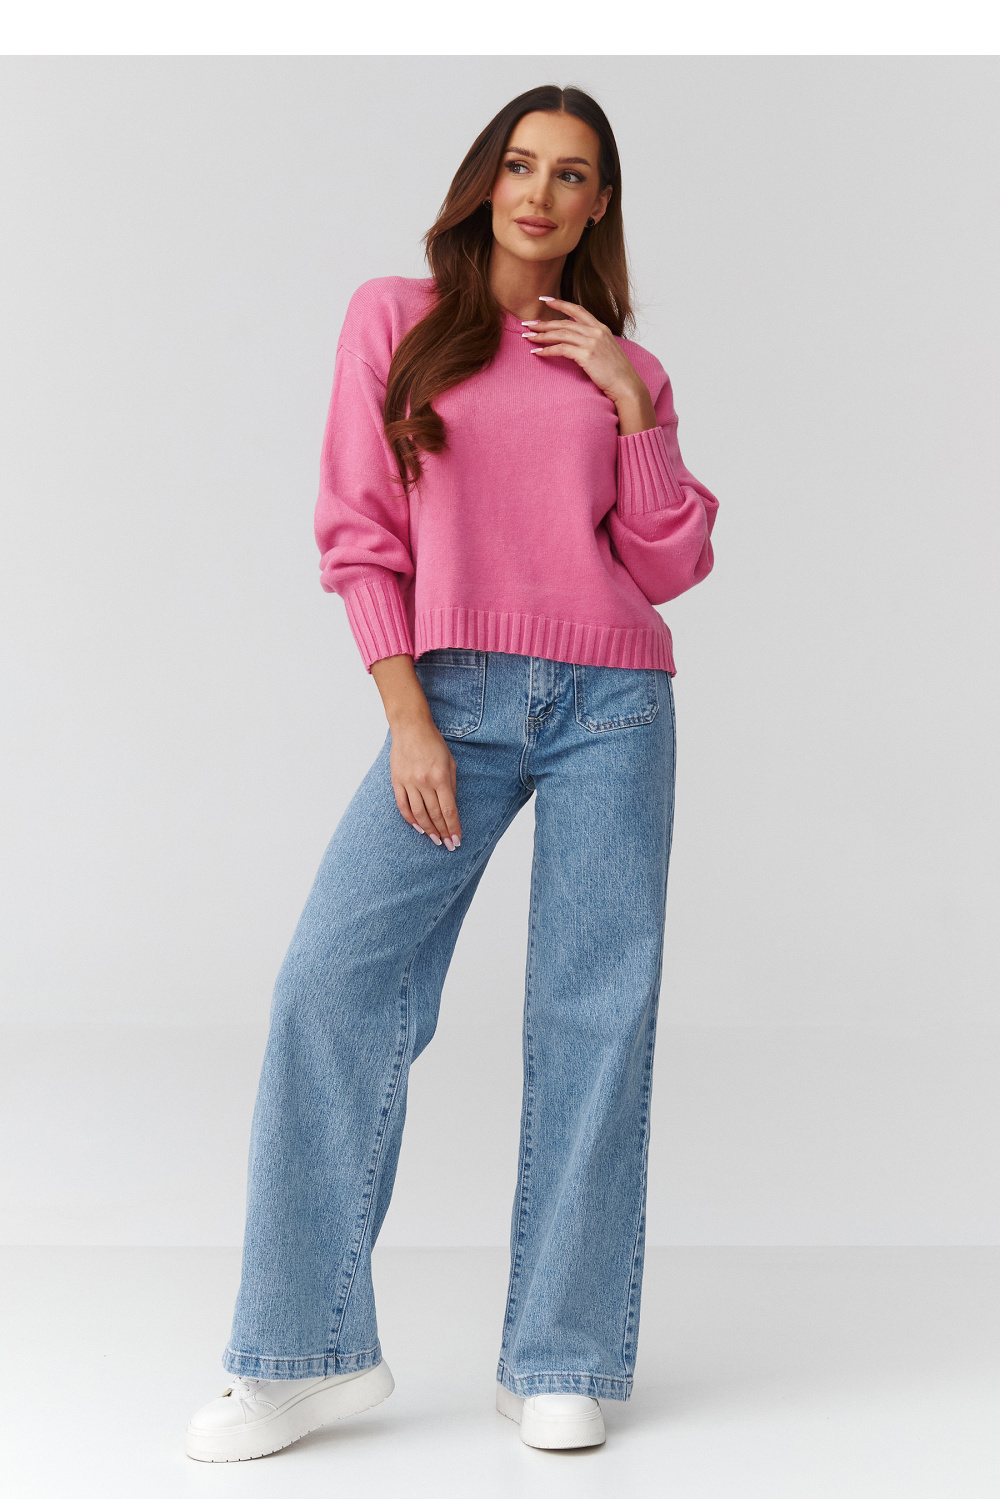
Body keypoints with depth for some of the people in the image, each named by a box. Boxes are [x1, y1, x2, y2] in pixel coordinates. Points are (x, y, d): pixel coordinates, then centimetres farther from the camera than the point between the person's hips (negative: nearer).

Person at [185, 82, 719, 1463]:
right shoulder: (396, 320, 8)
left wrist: (632, 408, -3)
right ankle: (311, 1353, -4)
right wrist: (408, 718, -6)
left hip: (612, 701, 1)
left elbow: (670, 568, 6)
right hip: (455, 695, -1)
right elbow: (361, 534, 3)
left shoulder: (624, 365, 12)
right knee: (337, 979, -12)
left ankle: (562, 1363, 5)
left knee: (597, 1007, -3)